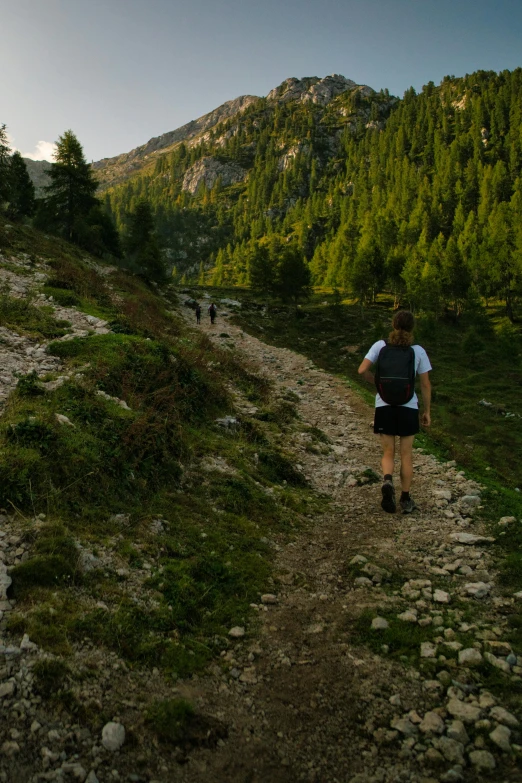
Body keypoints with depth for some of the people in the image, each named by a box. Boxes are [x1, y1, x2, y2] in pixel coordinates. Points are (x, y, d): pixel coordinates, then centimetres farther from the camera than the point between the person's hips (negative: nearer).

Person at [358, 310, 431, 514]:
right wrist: (427, 411, 10)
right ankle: (405, 499, 19)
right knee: (406, 454, 12)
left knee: (388, 453, 13)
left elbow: (362, 370, -11)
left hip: (384, 406, 0)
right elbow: (425, 384, 1)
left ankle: (387, 481, -15)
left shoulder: (380, 346, -3)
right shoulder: (418, 351, -2)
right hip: (408, 407, 0)